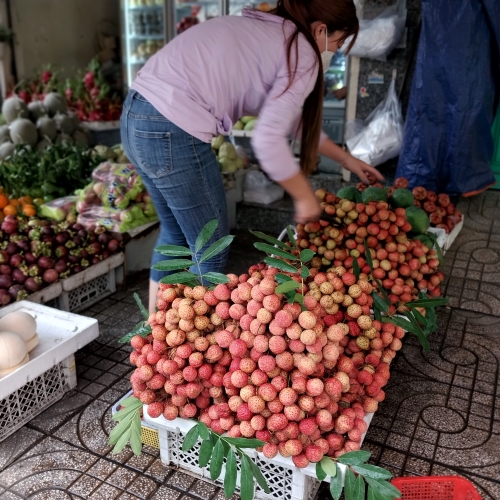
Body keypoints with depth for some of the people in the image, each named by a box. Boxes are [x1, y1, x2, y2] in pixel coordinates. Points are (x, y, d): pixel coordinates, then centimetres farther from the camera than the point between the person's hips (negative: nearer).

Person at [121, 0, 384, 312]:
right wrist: (305, 197, 1)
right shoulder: (302, 55, -3)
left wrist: (346, 159, 36)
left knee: (176, 234, 24)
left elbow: (292, 118, 31)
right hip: (172, 131, -10)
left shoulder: (266, 33, 24)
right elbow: (268, 141, -14)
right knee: (211, 250, 6)